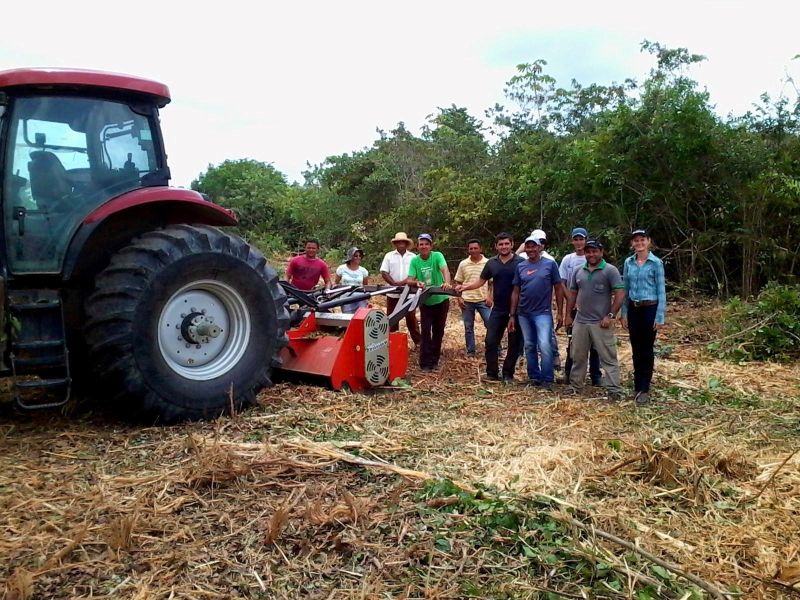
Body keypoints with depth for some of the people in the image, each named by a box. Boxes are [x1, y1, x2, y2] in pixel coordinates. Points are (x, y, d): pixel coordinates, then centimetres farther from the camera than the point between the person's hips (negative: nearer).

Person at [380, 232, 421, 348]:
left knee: (411, 318, 6)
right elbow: (384, 273, -3)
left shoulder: (413, 257, 3)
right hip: (393, 293, 1)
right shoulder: (389, 255, 3)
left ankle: (417, 342, 14)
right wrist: (395, 284, -16)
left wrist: (403, 283, -19)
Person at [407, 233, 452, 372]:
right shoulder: (414, 260, -6)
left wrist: (447, 283, -49)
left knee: (438, 331, 11)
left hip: (441, 300, 0)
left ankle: (434, 359, 26)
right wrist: (417, 282, -33)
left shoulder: (437, 256, -13)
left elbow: (445, 270, -29)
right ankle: (425, 362, 4)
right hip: (425, 302, 1)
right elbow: (409, 280, -10)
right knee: (426, 331, -3)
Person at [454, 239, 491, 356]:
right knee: (468, 327, 8)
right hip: (467, 300, 2)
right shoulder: (463, 264, 3)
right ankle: (470, 351, 19)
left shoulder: (488, 263, -2)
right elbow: (459, 283, 8)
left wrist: (490, 297, -7)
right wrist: (459, 298, -1)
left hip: (483, 300, -2)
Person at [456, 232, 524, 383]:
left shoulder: (521, 262, -7)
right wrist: (464, 287, -7)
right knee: (490, 341, 2)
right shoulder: (491, 263, 5)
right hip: (498, 310, 3)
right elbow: (480, 281, 10)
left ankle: (508, 374, 19)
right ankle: (492, 373, 14)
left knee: (514, 343, 6)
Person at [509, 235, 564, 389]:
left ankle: (547, 380, -1)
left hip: (543, 313, -4)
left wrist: (560, 313, -3)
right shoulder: (520, 266, 6)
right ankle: (534, 377, 22)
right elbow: (516, 292, 9)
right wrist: (512, 315, 7)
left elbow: (558, 288, 1)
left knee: (545, 346, -12)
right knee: (529, 347, 11)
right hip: (524, 314, 4)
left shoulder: (550, 264, -2)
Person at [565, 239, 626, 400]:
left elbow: (620, 294, -12)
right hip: (580, 322, 6)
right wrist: (568, 315, 14)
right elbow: (573, 294, 18)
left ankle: (615, 391, 2)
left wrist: (611, 316, -16)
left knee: (608, 359, -2)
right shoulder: (579, 271, 11)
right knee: (578, 357, 14)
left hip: (601, 323, -6)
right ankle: (575, 386, 26)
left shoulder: (610, 270, -7)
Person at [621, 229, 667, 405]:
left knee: (647, 349, 3)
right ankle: (637, 386, 21)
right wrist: (624, 313, 7)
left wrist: (660, 316, -11)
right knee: (636, 349, 10)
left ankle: (644, 389, 10)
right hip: (633, 309, 4)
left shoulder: (656, 263, -6)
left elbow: (661, 291, -6)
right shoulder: (628, 262, 6)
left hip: (650, 309, -4)